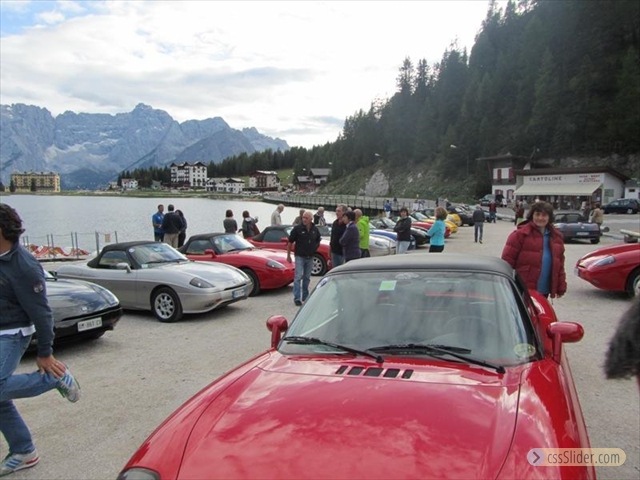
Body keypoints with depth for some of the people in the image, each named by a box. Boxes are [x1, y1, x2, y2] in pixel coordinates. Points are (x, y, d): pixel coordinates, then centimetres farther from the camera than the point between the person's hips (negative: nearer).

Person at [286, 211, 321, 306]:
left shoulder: (315, 229, 4)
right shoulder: (297, 229, -9)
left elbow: (318, 240, 22)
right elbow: (290, 242, -4)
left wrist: (315, 248, 8)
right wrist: (288, 255, -3)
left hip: (310, 257, 4)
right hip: (300, 256, -4)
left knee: (307, 278, 13)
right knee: (298, 277, -9)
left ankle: (305, 296, 25)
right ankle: (297, 298, -7)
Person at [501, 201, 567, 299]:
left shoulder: (556, 237, 13)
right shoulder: (520, 234, -6)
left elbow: (559, 264, 16)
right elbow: (508, 259, -9)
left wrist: (561, 287, 13)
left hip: (544, 291, 6)